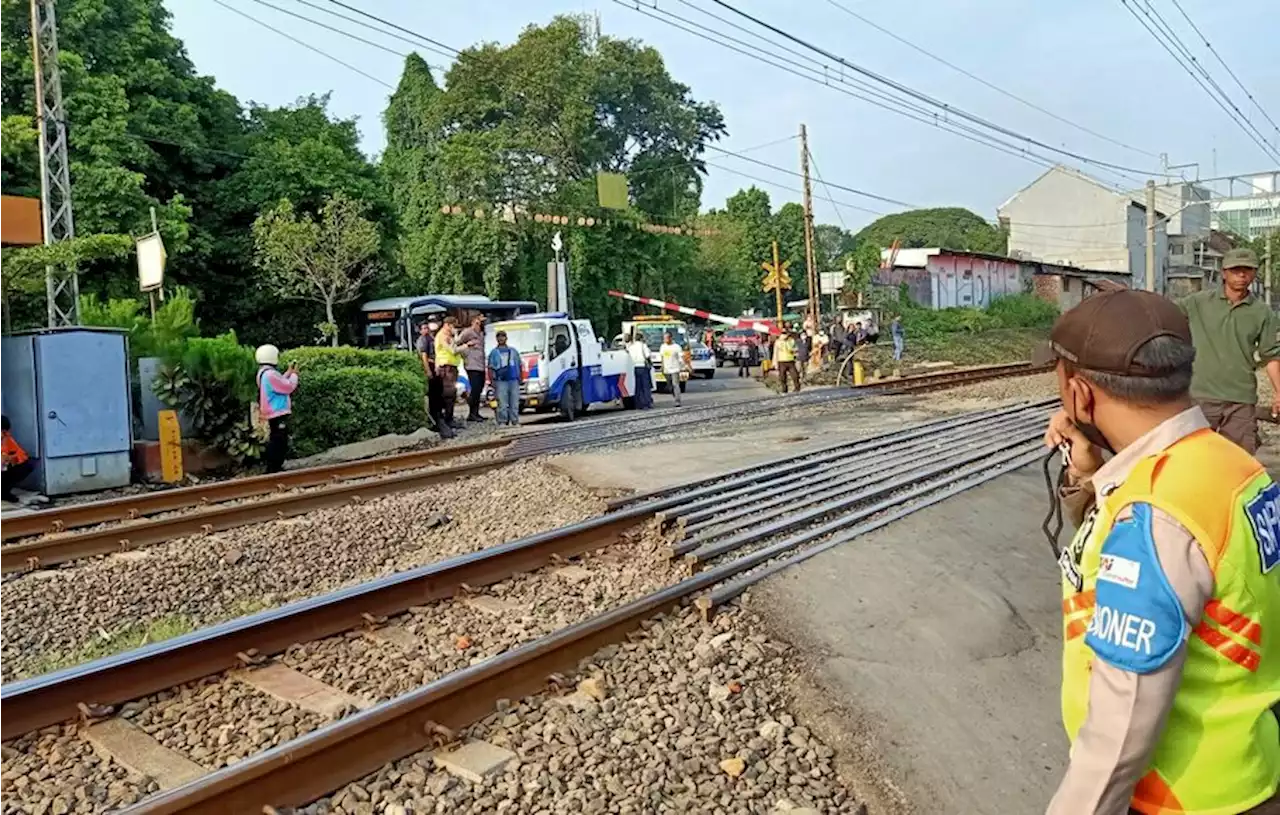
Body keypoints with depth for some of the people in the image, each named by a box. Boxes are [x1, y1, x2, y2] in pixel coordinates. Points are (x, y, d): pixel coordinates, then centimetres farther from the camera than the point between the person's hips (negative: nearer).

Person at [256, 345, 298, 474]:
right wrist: (294, 374, -2)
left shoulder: (263, 372, 13)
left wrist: (289, 372, 16)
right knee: (279, 443, -6)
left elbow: (280, 384, 19)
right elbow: (288, 387, -18)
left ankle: (274, 468, 27)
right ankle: (273, 470, -3)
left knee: (275, 443, 18)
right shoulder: (270, 374, -22)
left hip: (274, 414, 11)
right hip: (278, 414, -11)